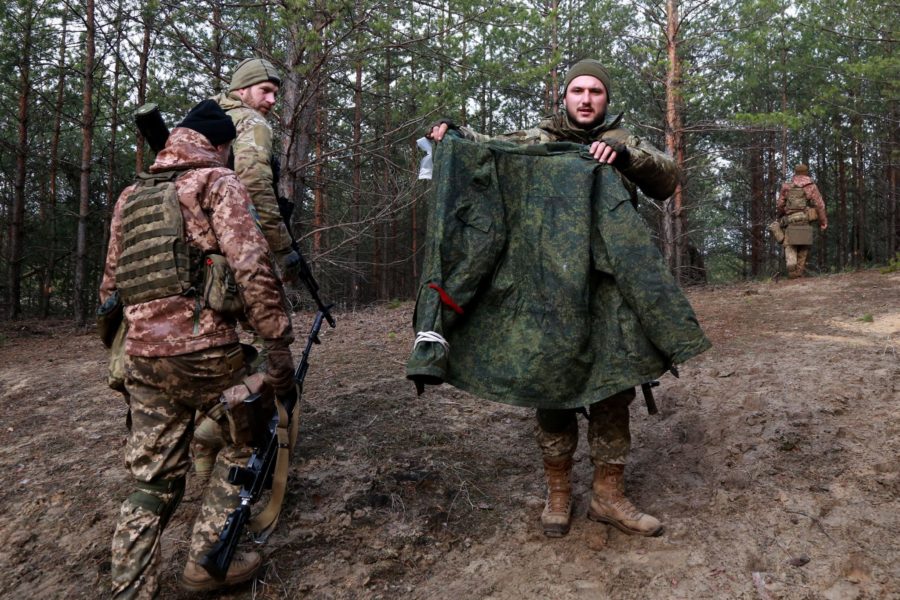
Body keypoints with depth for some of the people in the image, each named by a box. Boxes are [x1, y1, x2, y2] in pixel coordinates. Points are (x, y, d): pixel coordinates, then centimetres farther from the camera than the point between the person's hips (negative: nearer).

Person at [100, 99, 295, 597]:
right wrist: (278, 342, -14)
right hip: (206, 349, -6)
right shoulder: (217, 182, -1)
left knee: (152, 477, 14)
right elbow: (253, 267, -15)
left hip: (142, 354, 6)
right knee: (241, 444, 15)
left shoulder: (130, 197, 20)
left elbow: (111, 284, 22)